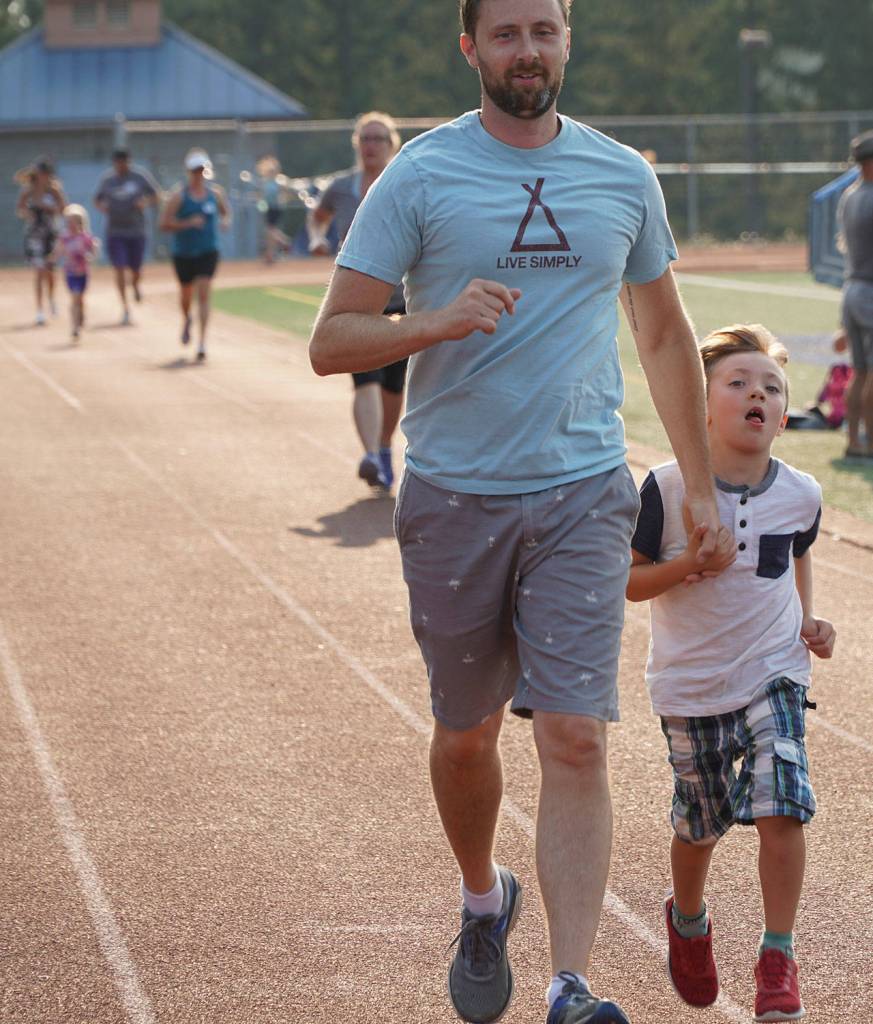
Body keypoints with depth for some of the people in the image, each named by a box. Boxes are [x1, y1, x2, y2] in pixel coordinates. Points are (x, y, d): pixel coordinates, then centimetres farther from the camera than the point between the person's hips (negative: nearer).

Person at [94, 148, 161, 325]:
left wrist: (146, 202, -14)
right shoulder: (107, 179, 1)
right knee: (120, 269, -8)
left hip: (137, 231, 0)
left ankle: (135, 286, 44)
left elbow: (156, 195, 6)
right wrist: (102, 206, -10)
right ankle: (125, 308, -2)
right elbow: (97, 199, 13)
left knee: (136, 270, 8)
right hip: (115, 232, 0)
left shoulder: (140, 175, -2)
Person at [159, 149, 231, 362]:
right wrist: (188, 223, -24)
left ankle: (202, 343, -15)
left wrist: (225, 221, -4)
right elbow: (164, 223, -12)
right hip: (183, 253, 0)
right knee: (186, 293, 14)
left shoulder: (215, 192, 0)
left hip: (208, 251, 0)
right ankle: (186, 320, 49)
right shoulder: (179, 194, -10)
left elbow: (225, 211, 19)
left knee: (203, 293, -12)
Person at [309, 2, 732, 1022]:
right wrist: (442, 321, -24)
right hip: (454, 497, -1)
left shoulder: (622, 175, 7)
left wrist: (701, 488, 18)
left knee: (575, 740, -11)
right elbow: (331, 341, -6)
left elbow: (663, 333, 19)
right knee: (466, 734, 13)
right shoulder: (420, 175, -3)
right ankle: (483, 900, 41)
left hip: (583, 498, 1)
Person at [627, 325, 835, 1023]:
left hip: (773, 673, 1)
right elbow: (627, 579, -7)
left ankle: (778, 959, -1)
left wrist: (808, 621, 6)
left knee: (780, 805, -16)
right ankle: (688, 921, 43)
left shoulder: (800, 495, -4)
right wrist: (688, 566, -23)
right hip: (691, 684, -1)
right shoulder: (668, 488, -14)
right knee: (701, 825, 11)